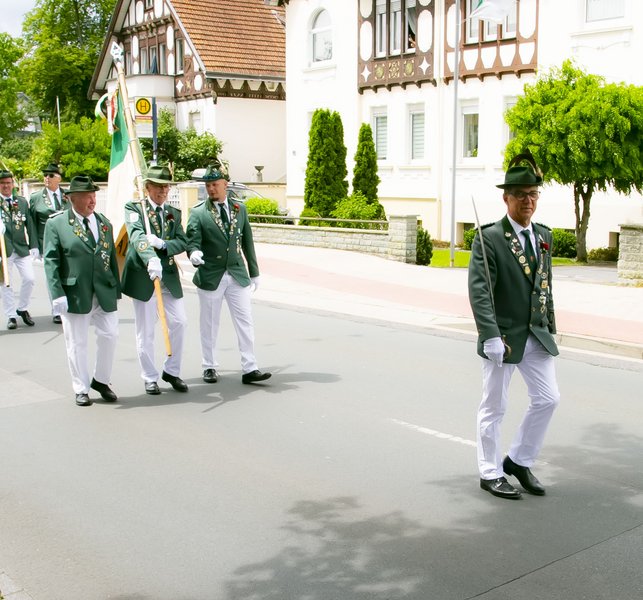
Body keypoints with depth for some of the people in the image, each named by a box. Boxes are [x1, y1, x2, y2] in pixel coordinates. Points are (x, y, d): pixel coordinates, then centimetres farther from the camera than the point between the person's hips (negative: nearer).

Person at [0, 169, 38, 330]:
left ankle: (22, 308, 18)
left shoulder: (22, 202, 10)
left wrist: (33, 246, 5)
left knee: (29, 279, -4)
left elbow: (30, 225, 10)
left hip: (22, 248, 2)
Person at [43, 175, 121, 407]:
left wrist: (116, 291, 11)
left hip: (105, 292, 4)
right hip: (74, 293, -4)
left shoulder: (104, 223, 11)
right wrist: (57, 294, -15)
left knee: (110, 335, 3)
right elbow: (51, 261, -7)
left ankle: (101, 380, 24)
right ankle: (81, 389, 19)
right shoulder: (56, 223, -3)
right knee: (76, 343, 5)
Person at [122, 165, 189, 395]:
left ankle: (171, 371, 18)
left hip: (169, 275, 4)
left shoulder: (174, 213, 12)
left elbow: (182, 242, 2)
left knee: (179, 322, 1)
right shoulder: (134, 209, -3)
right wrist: (151, 259, -40)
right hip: (143, 275, -4)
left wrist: (163, 244, -20)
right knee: (145, 330, 3)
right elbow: (137, 236, -22)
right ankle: (150, 377, 17)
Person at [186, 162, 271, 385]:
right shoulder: (198, 213, -2)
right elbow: (192, 240, -12)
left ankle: (249, 369, 4)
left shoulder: (239, 209, 8)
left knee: (245, 322, 0)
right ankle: (209, 368, 21)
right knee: (209, 325, 7)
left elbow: (247, 242, 12)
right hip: (210, 276, -2)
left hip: (238, 275, 2)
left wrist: (254, 272, 14)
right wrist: (194, 253, -36)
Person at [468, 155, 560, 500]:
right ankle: (490, 473, 21)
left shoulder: (544, 236, 8)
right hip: (503, 336, -6)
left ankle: (519, 461, 26)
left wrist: (550, 328, 13)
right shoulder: (489, 238, -12)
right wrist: (491, 337, -26)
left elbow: (545, 286, 15)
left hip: (536, 335, 6)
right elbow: (479, 291, -19)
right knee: (494, 407, 6)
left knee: (547, 399, 8)